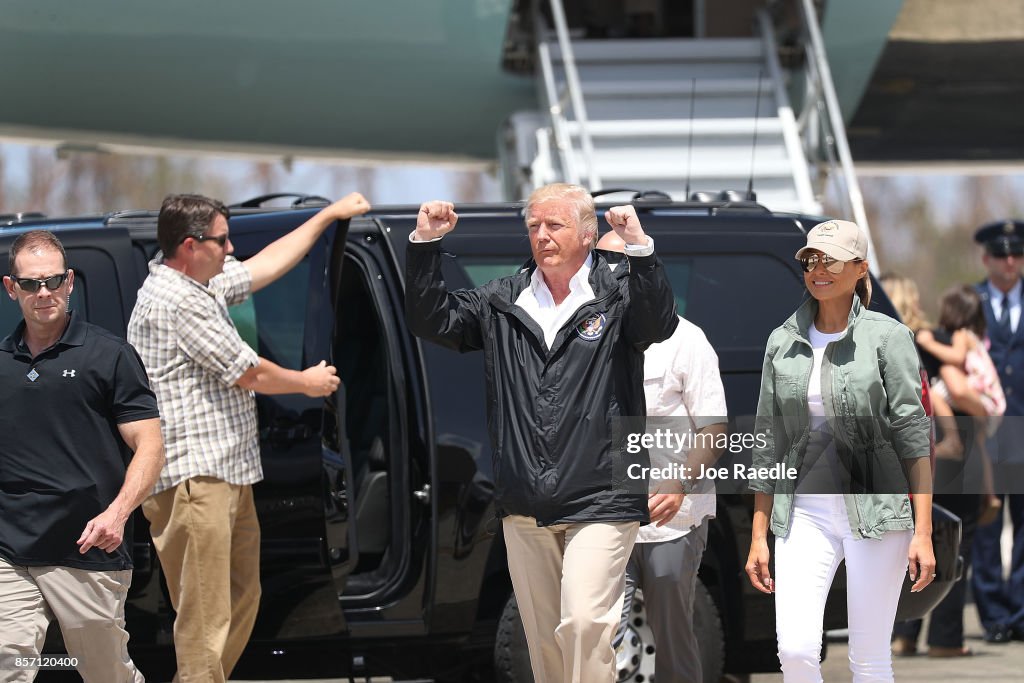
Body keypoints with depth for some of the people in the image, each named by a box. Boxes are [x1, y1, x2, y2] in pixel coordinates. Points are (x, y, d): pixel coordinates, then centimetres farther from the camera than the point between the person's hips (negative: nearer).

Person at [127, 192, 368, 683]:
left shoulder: (204, 285, 14)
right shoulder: (174, 301, -16)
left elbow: (265, 266, 30)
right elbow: (247, 372, -10)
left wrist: (330, 214, 34)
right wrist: (307, 382, 8)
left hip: (229, 474, 11)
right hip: (194, 480, -11)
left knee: (241, 603, 16)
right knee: (205, 622, -12)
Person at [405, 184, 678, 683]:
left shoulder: (617, 296, 0)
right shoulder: (503, 302, 12)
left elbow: (659, 324, -19)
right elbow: (430, 320, 10)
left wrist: (640, 249, -33)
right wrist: (425, 245, -3)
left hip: (599, 504, -5)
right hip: (525, 508, 5)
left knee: (584, 623, -20)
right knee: (542, 637, 10)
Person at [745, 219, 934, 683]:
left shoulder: (887, 337, -2)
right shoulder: (783, 342, 9)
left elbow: (914, 436, -5)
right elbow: (767, 446, 14)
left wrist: (923, 532, -12)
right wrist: (758, 537, 10)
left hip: (875, 511, -3)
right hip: (804, 513, 3)